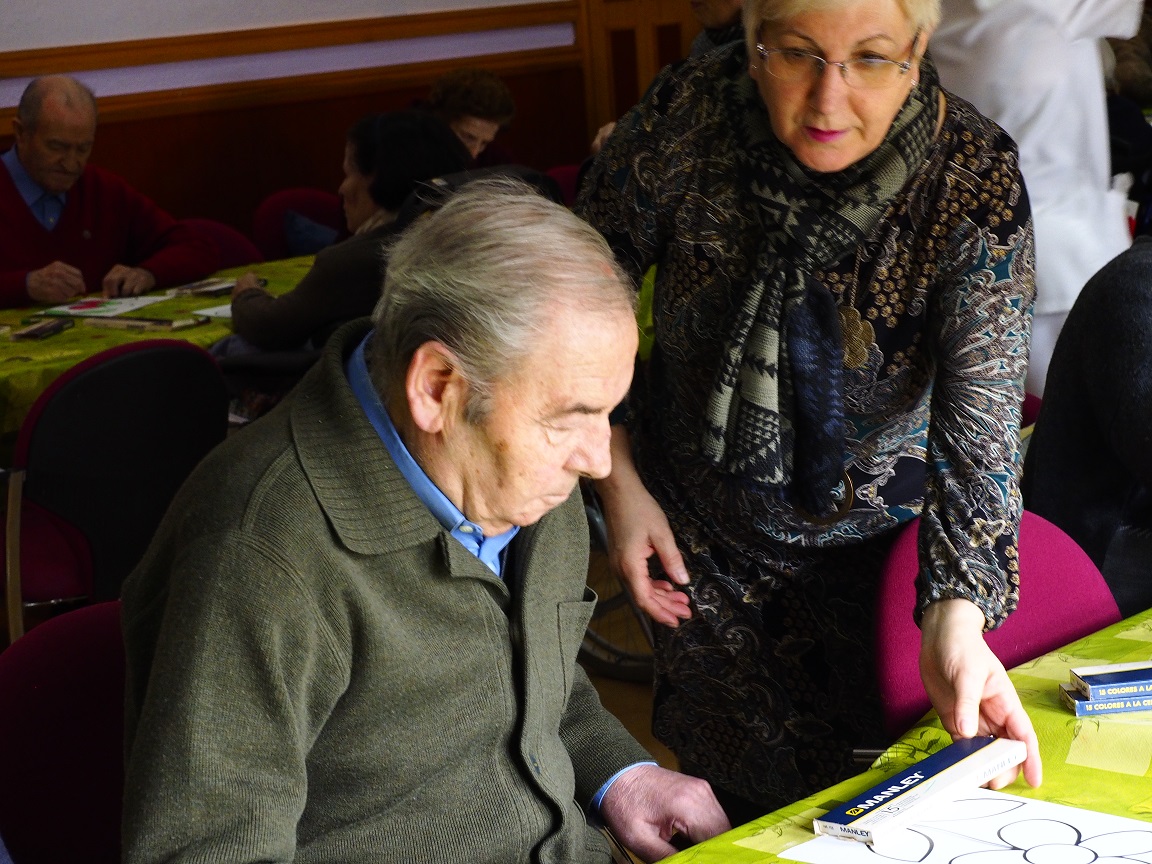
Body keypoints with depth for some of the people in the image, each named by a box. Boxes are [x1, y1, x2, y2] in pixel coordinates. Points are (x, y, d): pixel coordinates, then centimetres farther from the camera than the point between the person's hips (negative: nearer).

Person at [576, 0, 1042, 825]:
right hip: (701, 531, 1)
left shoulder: (978, 184, -25)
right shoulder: (684, 117, -23)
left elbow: (981, 424, -27)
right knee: (737, 789, 12)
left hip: (872, 540, 0)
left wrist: (958, 621, -40)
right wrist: (619, 480, -8)